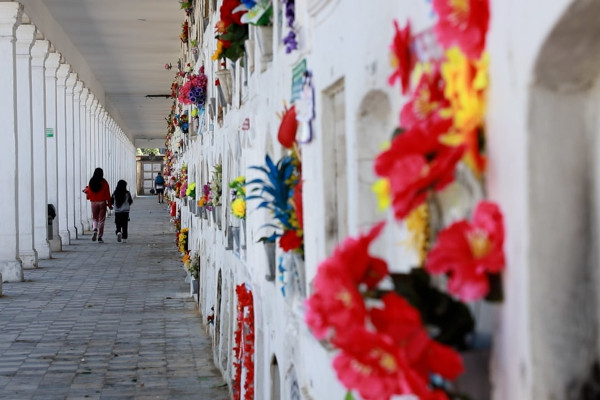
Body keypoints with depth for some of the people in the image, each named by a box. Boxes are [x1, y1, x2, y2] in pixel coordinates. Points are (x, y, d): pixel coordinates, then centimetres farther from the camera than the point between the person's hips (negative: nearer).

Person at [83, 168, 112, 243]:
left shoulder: (91, 182, -2)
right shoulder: (104, 182, -7)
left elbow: (89, 192, 6)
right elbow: (107, 194, -6)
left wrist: (85, 189, 29)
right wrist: (109, 204, 2)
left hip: (94, 202, 2)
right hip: (102, 202, -2)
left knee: (94, 218, 16)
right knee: (101, 220, 5)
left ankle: (95, 229, -15)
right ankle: (99, 237, 3)